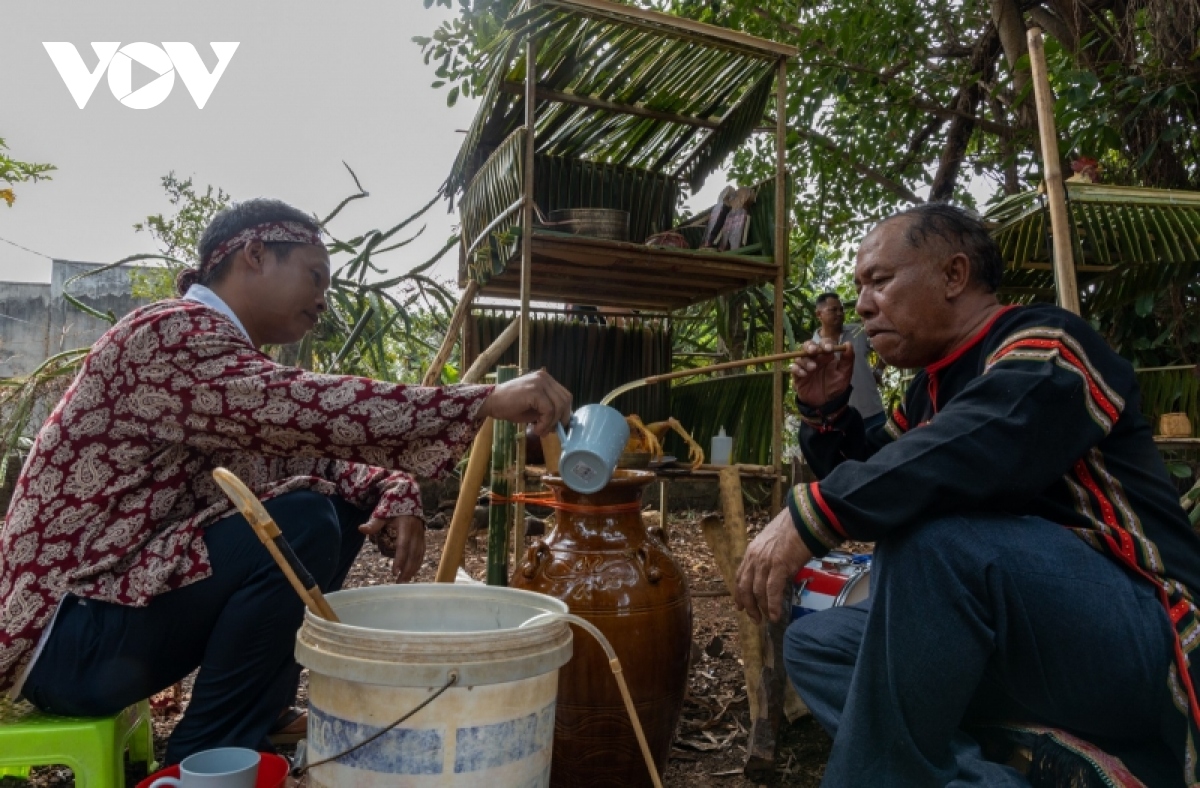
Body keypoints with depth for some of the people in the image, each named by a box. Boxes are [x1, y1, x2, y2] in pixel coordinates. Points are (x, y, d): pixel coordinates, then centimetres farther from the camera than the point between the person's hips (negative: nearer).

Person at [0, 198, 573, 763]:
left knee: (346, 509, 2)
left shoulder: (223, 350, 12)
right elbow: (306, 408, -35)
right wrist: (488, 401, -34)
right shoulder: (172, 334, -18)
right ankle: (206, 758, -8)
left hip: (132, 591, 9)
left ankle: (258, 710, 7)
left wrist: (393, 492, -12)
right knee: (300, 522, -26)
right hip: (68, 636, -9)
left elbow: (305, 447, 9)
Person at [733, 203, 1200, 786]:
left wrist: (807, 514, -36)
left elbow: (977, 449, -36)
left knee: (932, 532, -34)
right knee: (815, 643, 8)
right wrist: (826, 412, 7)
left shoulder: (1045, 349, -13)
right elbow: (876, 479, 23)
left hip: (1145, 640, -9)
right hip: (1022, 634, 9)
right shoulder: (931, 389, 11)